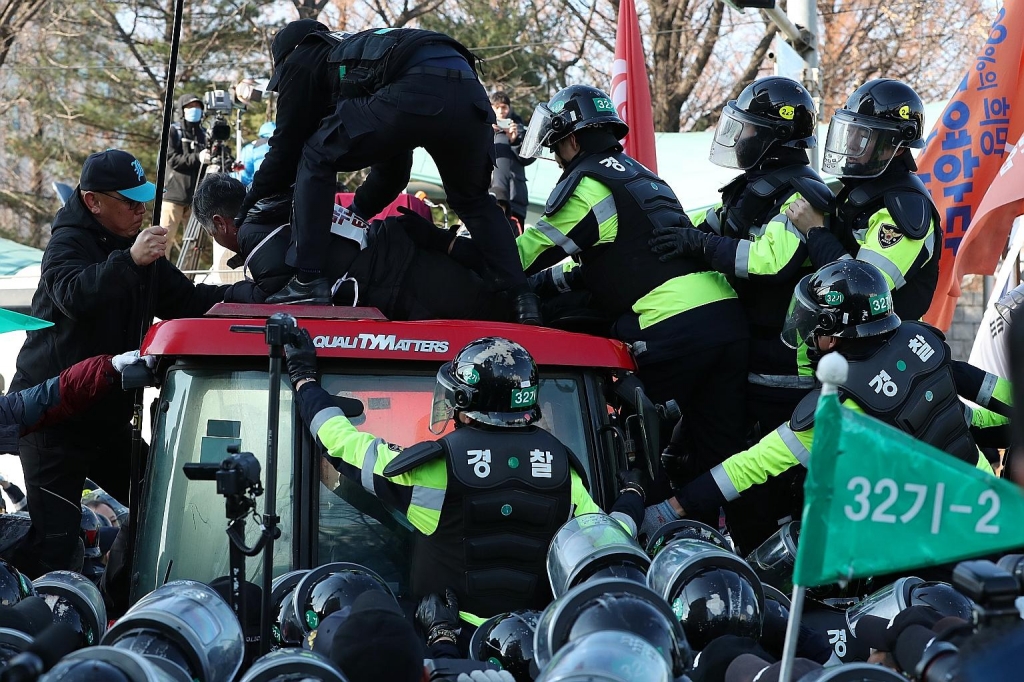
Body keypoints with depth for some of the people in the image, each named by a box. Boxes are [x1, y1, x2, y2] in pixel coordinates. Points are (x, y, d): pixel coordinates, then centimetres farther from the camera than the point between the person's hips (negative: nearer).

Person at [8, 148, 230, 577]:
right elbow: (74, 294, -35)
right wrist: (129, 260, -49)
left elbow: (185, 302, 16)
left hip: (108, 412, 8)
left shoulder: (136, 243, 12)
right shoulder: (69, 242, -14)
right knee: (55, 536, -13)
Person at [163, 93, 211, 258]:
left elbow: (206, 165, 16)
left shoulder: (203, 134, 14)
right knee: (165, 239, -7)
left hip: (195, 198, 4)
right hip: (174, 195, -4)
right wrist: (197, 158, -22)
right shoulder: (173, 131, 4)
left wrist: (211, 161, -7)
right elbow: (172, 159, -9)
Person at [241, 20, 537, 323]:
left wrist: (248, 207, 36)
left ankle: (309, 280, 4)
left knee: (315, 160, 13)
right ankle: (521, 299, 14)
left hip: (414, 93, -7)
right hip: (470, 93, 7)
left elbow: (287, 147, 23)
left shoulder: (302, 61, 26)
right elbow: (393, 168, 44)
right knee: (473, 201, 29)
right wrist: (356, 214, 51)